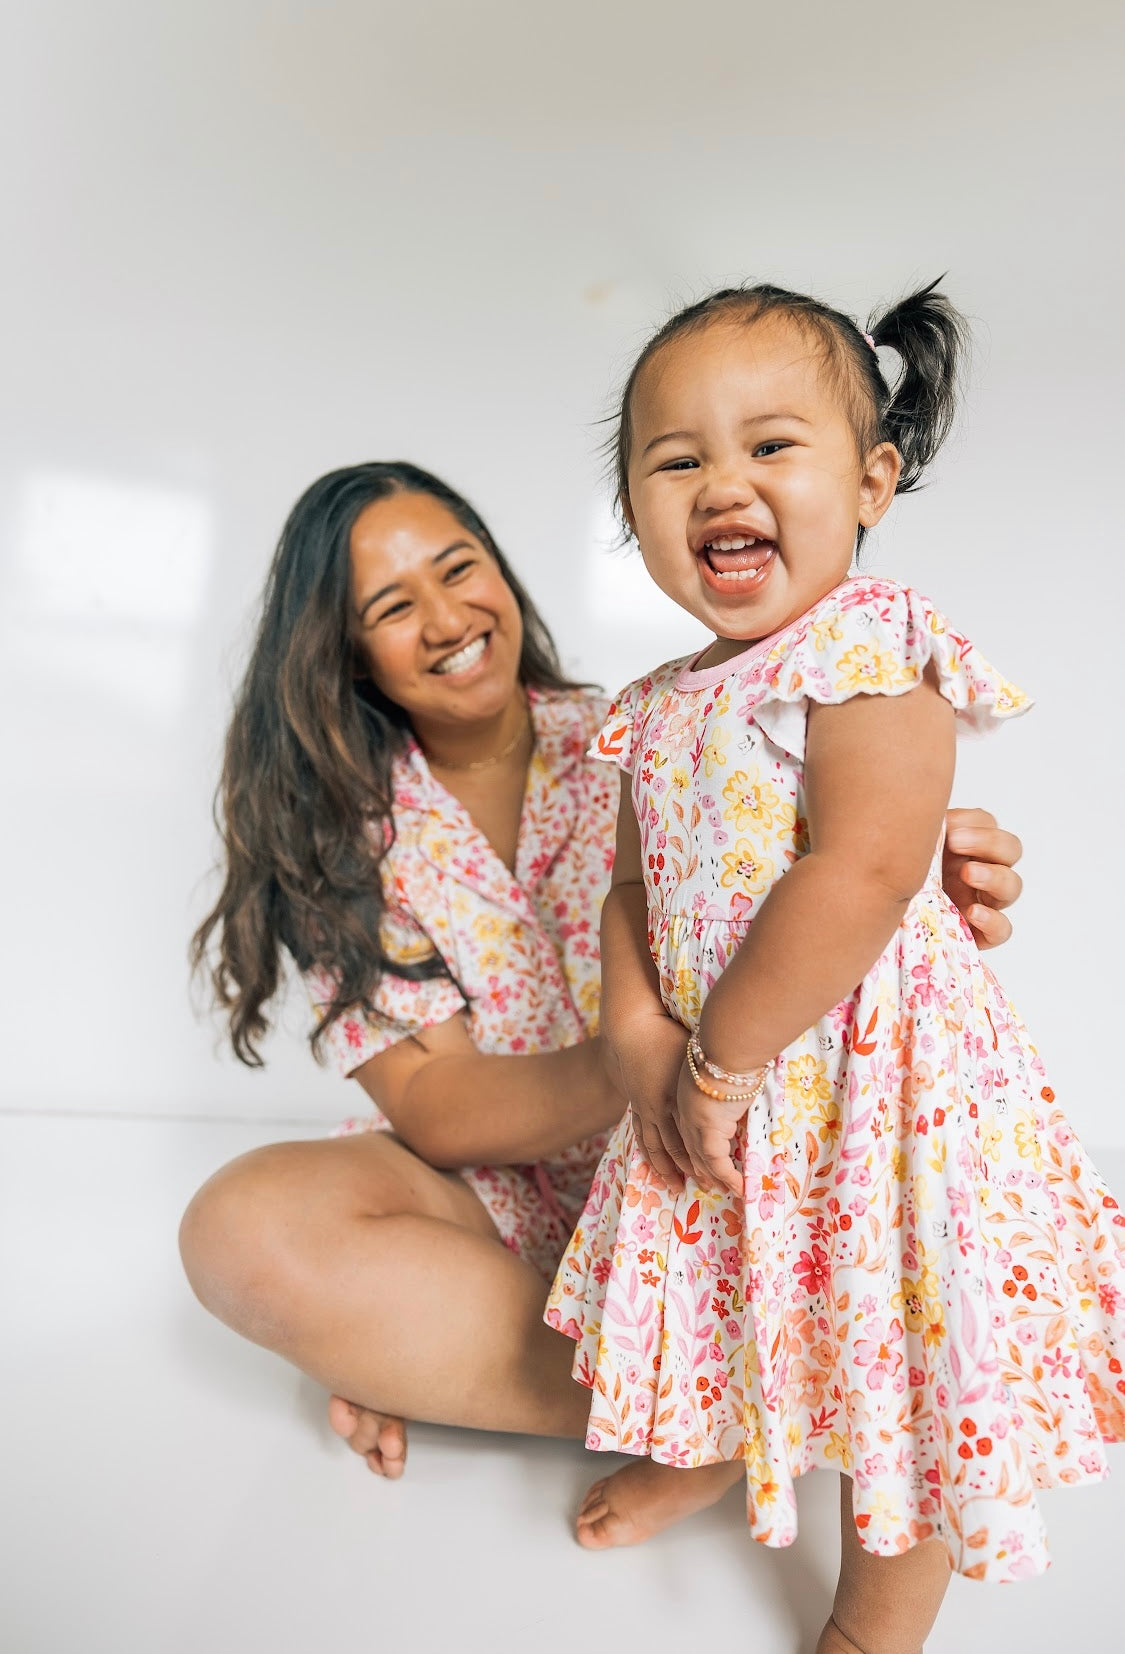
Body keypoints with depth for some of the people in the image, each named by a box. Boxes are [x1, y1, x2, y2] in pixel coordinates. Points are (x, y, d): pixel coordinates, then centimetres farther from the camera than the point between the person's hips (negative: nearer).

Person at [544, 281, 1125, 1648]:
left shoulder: (870, 655, -19)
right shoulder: (659, 711, 6)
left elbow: (862, 878, -29)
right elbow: (633, 888, 7)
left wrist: (722, 1057, -22)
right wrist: (642, 1038, -10)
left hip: (869, 1077, -7)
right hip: (718, 1087, 8)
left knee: (894, 1361, 8)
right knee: (718, 1281, 27)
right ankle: (704, 1449, 58)